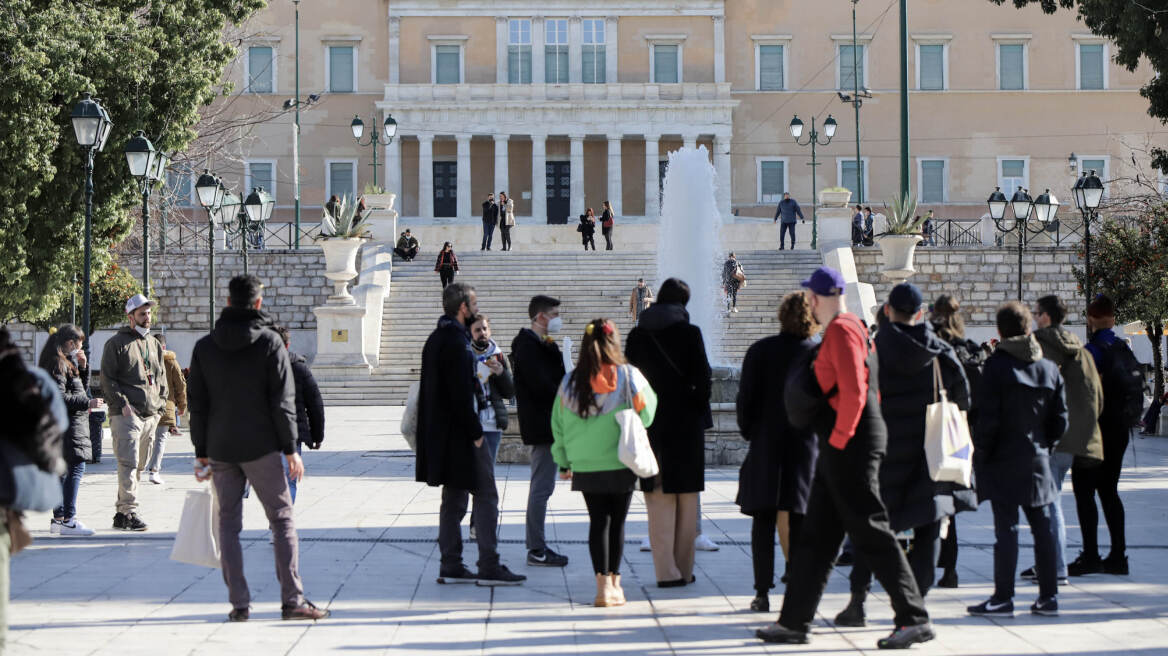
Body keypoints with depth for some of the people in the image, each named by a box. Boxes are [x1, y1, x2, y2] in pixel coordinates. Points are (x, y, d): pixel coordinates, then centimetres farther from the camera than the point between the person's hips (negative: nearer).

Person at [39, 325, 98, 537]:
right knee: (76, 467, -15)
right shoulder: (58, 364, -14)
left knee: (64, 468, 13)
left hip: (72, 422, 11)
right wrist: (88, 402, -18)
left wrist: (83, 366, 8)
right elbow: (59, 397, -20)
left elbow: (83, 385, 24)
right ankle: (68, 520, -19)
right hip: (67, 422, -11)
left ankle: (59, 518, 18)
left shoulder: (68, 362, 17)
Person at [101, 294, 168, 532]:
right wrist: (122, 403, -14)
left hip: (151, 414, 7)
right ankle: (129, 511, -18)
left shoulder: (153, 343, 19)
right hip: (126, 414, -7)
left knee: (139, 465, 9)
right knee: (129, 462, -15)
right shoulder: (116, 343, 0)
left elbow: (162, 376, 25)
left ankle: (122, 512, 16)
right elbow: (107, 378, -5)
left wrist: (160, 403, 11)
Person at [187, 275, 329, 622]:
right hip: (261, 448, -3)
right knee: (282, 519, 2)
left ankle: (239, 603, 4)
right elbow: (282, 401, -8)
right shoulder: (270, 342, -5)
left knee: (228, 522, 8)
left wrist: (201, 452, 12)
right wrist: (290, 449, -3)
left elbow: (197, 404, 6)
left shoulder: (204, 347, 5)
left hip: (220, 450, 3)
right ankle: (292, 599, -5)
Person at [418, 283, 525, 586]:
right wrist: (475, 431, -17)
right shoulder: (456, 341, -17)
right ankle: (489, 567, -6)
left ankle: (451, 566, 13)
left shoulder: (435, 339, 14)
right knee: (485, 495, -5)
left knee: (454, 498, 12)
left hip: (442, 433, 10)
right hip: (461, 432, -10)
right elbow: (461, 391, -21)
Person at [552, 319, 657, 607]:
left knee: (598, 521, 6)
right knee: (617, 521, 9)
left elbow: (559, 424, 4)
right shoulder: (629, 377, -9)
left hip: (585, 465, 2)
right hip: (621, 463, -2)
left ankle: (603, 584, -1)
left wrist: (564, 462, 14)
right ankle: (614, 582, 16)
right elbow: (646, 413, 2)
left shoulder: (570, 382, -1)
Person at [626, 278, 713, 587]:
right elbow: (702, 377, -8)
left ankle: (666, 570, 0)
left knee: (659, 499, 5)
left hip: (650, 423, 2)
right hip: (685, 423, -2)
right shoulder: (690, 333, -6)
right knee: (686, 498, 8)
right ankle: (683, 570, 10)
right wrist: (700, 411, 6)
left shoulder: (637, 335, 2)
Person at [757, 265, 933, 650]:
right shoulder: (852, 327, 17)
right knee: (815, 536, 12)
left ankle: (915, 619, -5)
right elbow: (865, 390, 21)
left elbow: (854, 392, -22)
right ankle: (794, 622, 16)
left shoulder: (841, 331, -13)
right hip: (840, 448, 10)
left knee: (871, 535, -8)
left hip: (848, 445, -10)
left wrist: (837, 440, -18)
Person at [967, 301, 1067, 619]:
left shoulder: (997, 366, -11)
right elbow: (1060, 420, 8)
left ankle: (1003, 598, -1)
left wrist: (980, 456, -5)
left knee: (1006, 529, -3)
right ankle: (1048, 596, 13)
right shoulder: (1049, 368, 6)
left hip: (1004, 462, -5)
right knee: (1042, 528, 10)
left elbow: (988, 418, -13)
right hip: (1037, 462, 5)